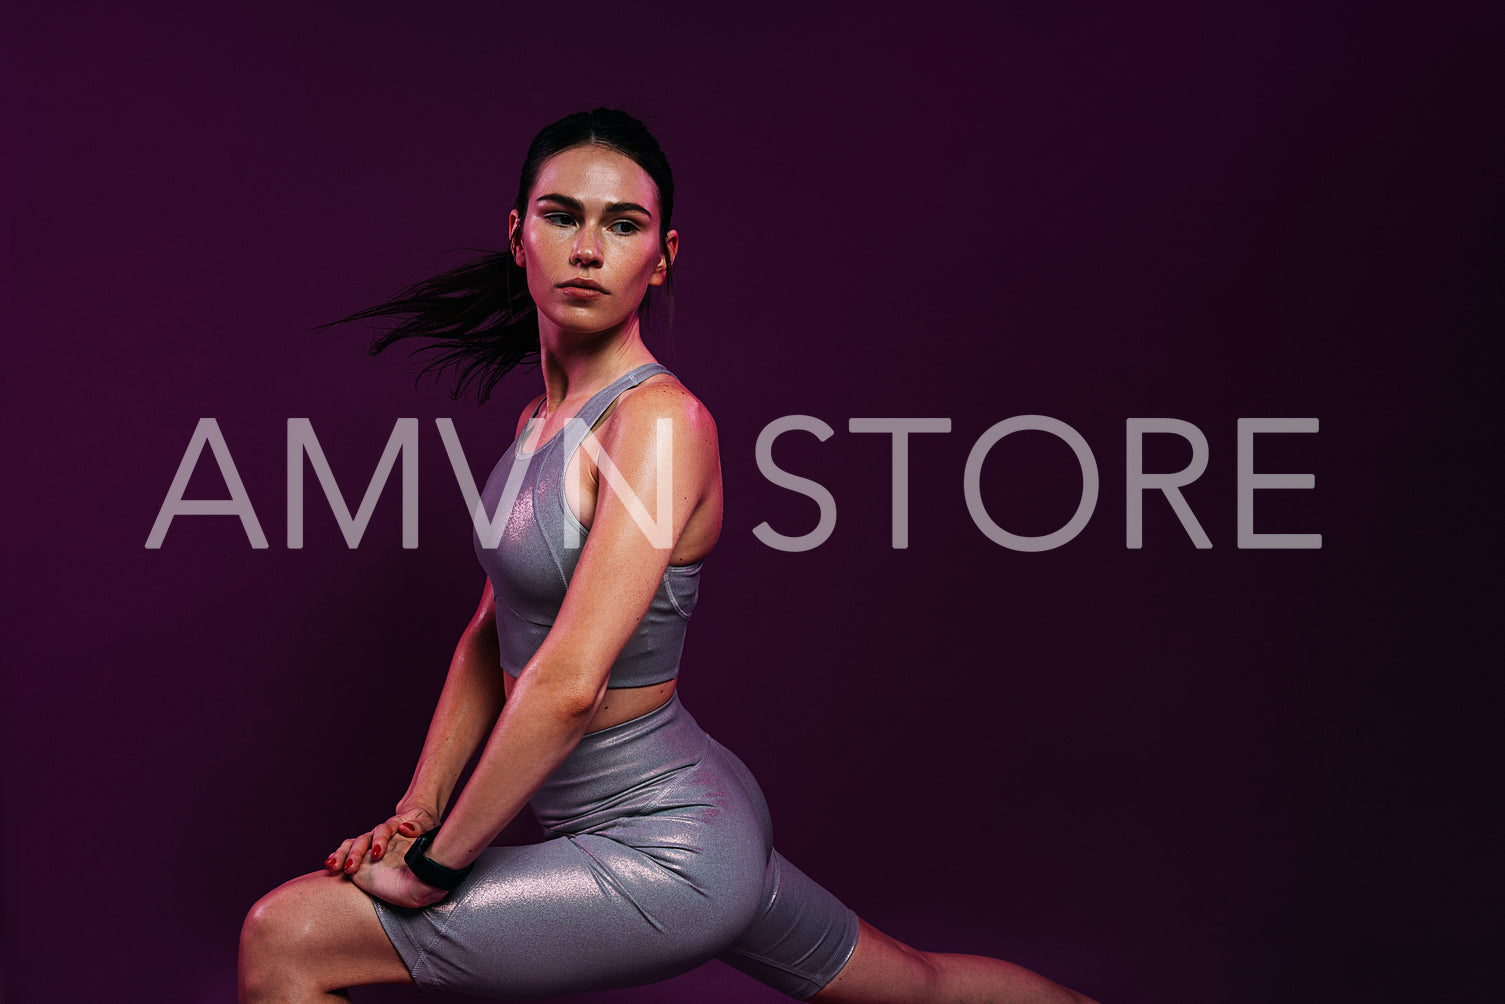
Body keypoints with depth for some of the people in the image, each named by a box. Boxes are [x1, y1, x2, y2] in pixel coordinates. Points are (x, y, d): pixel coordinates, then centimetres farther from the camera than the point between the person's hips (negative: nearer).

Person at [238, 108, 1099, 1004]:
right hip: (683, 811, 9)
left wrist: (434, 867, -20)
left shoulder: (660, 420, -20)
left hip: (659, 859, -9)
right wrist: (418, 811, 4)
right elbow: (491, 638, 12)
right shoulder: (545, 416, 7)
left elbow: (569, 683, -28)